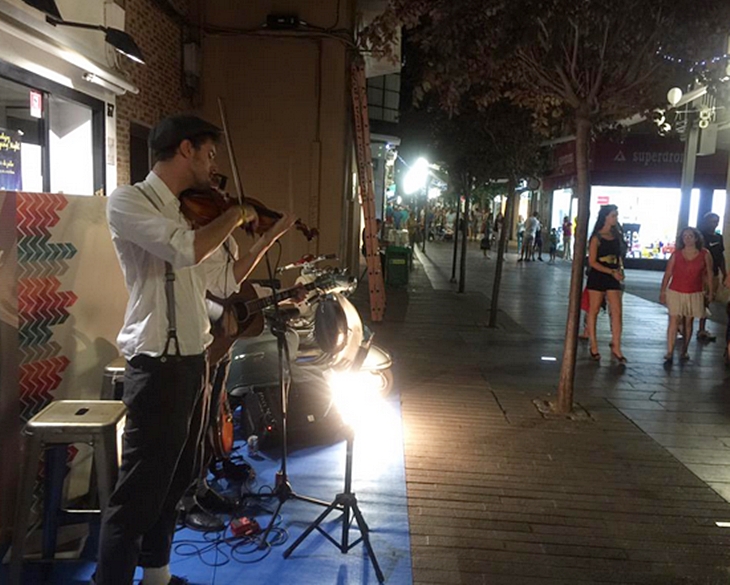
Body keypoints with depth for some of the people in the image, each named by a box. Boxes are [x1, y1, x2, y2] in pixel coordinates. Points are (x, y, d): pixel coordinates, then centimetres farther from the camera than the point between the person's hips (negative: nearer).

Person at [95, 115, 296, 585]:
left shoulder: (191, 213, 12)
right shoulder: (128, 201, -11)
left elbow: (223, 282, 16)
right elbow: (185, 251, -28)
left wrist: (270, 237, 14)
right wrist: (234, 216, -12)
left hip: (195, 361, 8)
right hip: (159, 365, -8)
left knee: (177, 479, 19)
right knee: (139, 492, -2)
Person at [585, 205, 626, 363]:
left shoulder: (617, 235, 9)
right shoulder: (597, 237, -7)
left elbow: (619, 256, 18)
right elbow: (592, 262, -12)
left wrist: (620, 270, 0)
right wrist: (612, 271, -18)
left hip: (613, 278, 5)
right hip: (597, 277, -5)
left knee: (617, 312, -2)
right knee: (594, 311, 5)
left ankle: (616, 347, 3)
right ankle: (593, 346, 14)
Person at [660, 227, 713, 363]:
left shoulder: (704, 255, -1)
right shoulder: (676, 254, -1)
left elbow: (709, 274, 4)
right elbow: (667, 274, 1)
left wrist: (710, 292, 3)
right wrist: (662, 292, -1)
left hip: (694, 294, 1)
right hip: (675, 292, -1)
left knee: (688, 323, 10)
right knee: (673, 321, -6)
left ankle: (684, 351, 22)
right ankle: (669, 353, -7)